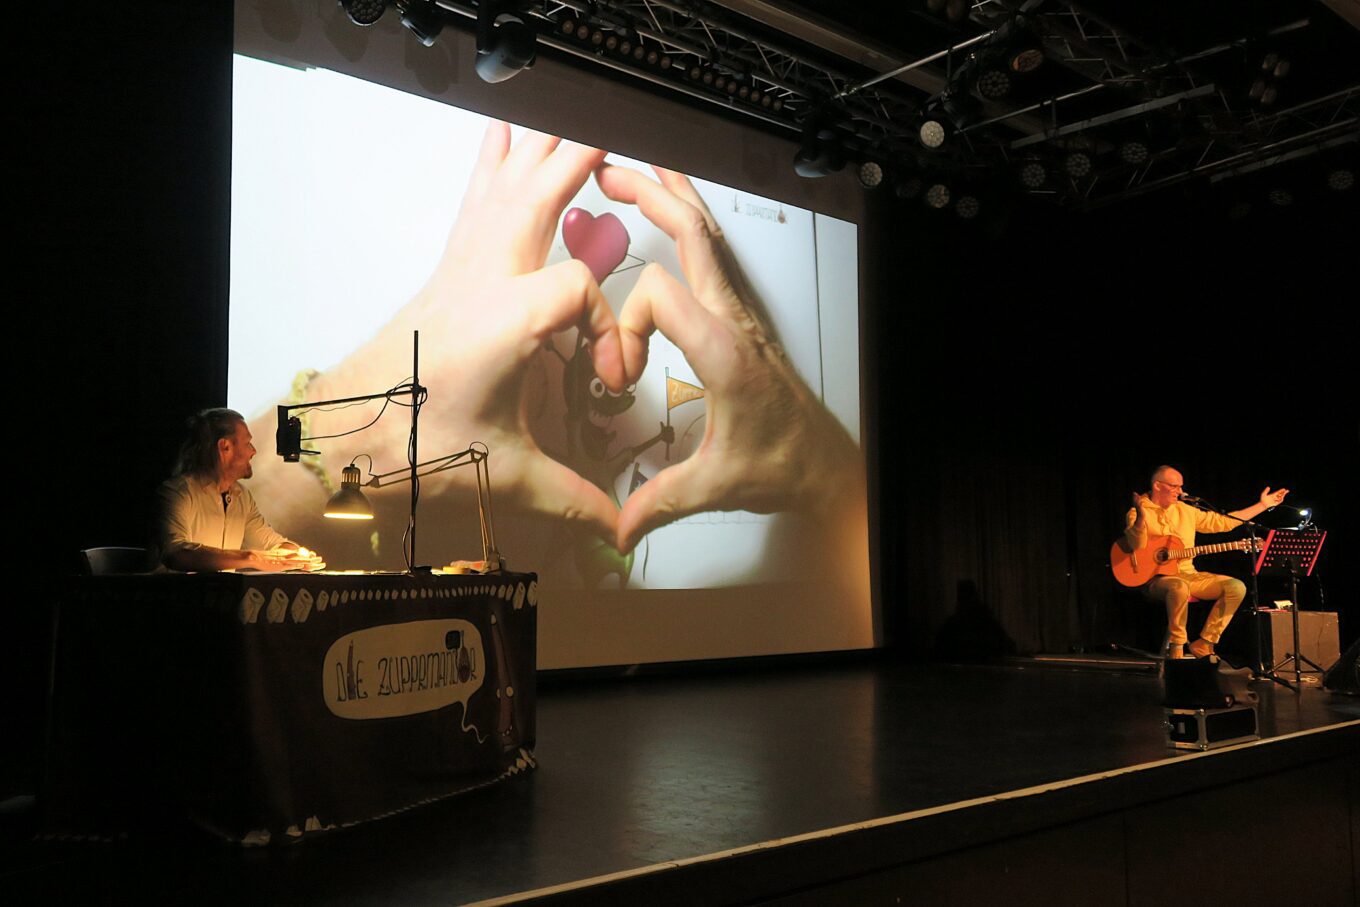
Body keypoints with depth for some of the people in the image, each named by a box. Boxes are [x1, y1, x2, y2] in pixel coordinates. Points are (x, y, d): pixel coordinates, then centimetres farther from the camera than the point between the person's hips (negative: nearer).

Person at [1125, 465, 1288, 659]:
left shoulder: (1185, 510, 15)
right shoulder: (1137, 513, -4)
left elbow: (1223, 521, 18)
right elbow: (1137, 545, -21)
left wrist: (1263, 505, 18)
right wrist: (1141, 514, -37)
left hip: (1188, 574, 7)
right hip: (1155, 578, -7)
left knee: (1236, 587, -10)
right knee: (1179, 587, -40)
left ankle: (1203, 643, -6)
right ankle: (1176, 648, -22)